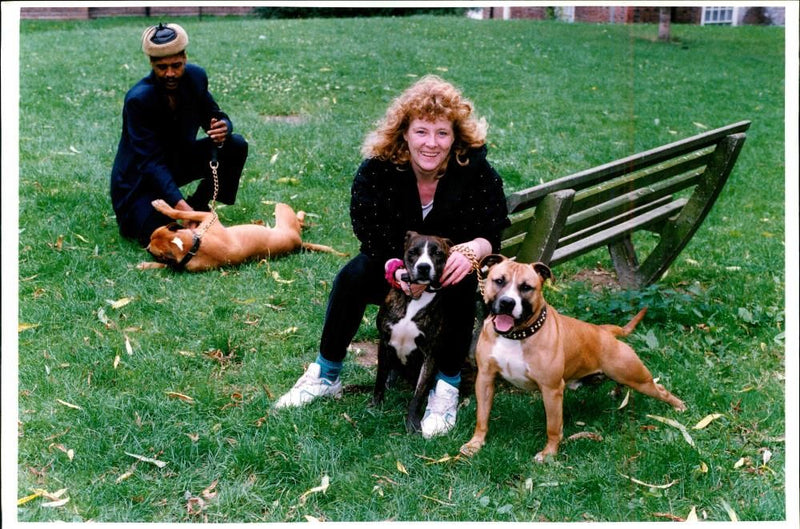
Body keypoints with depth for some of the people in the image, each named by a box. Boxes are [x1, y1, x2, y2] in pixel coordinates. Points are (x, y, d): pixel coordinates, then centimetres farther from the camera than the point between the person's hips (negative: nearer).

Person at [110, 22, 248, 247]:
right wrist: (180, 205, -44)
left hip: (180, 159, 6)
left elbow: (213, 115, 0)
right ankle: (136, 216, 10)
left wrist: (223, 127, -28)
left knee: (235, 146, -15)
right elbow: (151, 161, -32)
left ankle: (199, 205, 2)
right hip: (140, 177, -6)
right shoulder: (138, 99, -29)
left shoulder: (195, 76, -12)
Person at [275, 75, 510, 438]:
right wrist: (396, 269, -41)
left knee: (462, 283, -34)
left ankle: (447, 387, -18)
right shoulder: (378, 170, -18)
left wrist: (470, 251, -40)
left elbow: (492, 234, -16)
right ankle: (325, 377, -9)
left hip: (450, 269, -1)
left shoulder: (475, 170, -18)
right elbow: (371, 235, -20)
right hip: (392, 265, 1)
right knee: (354, 275, -27)